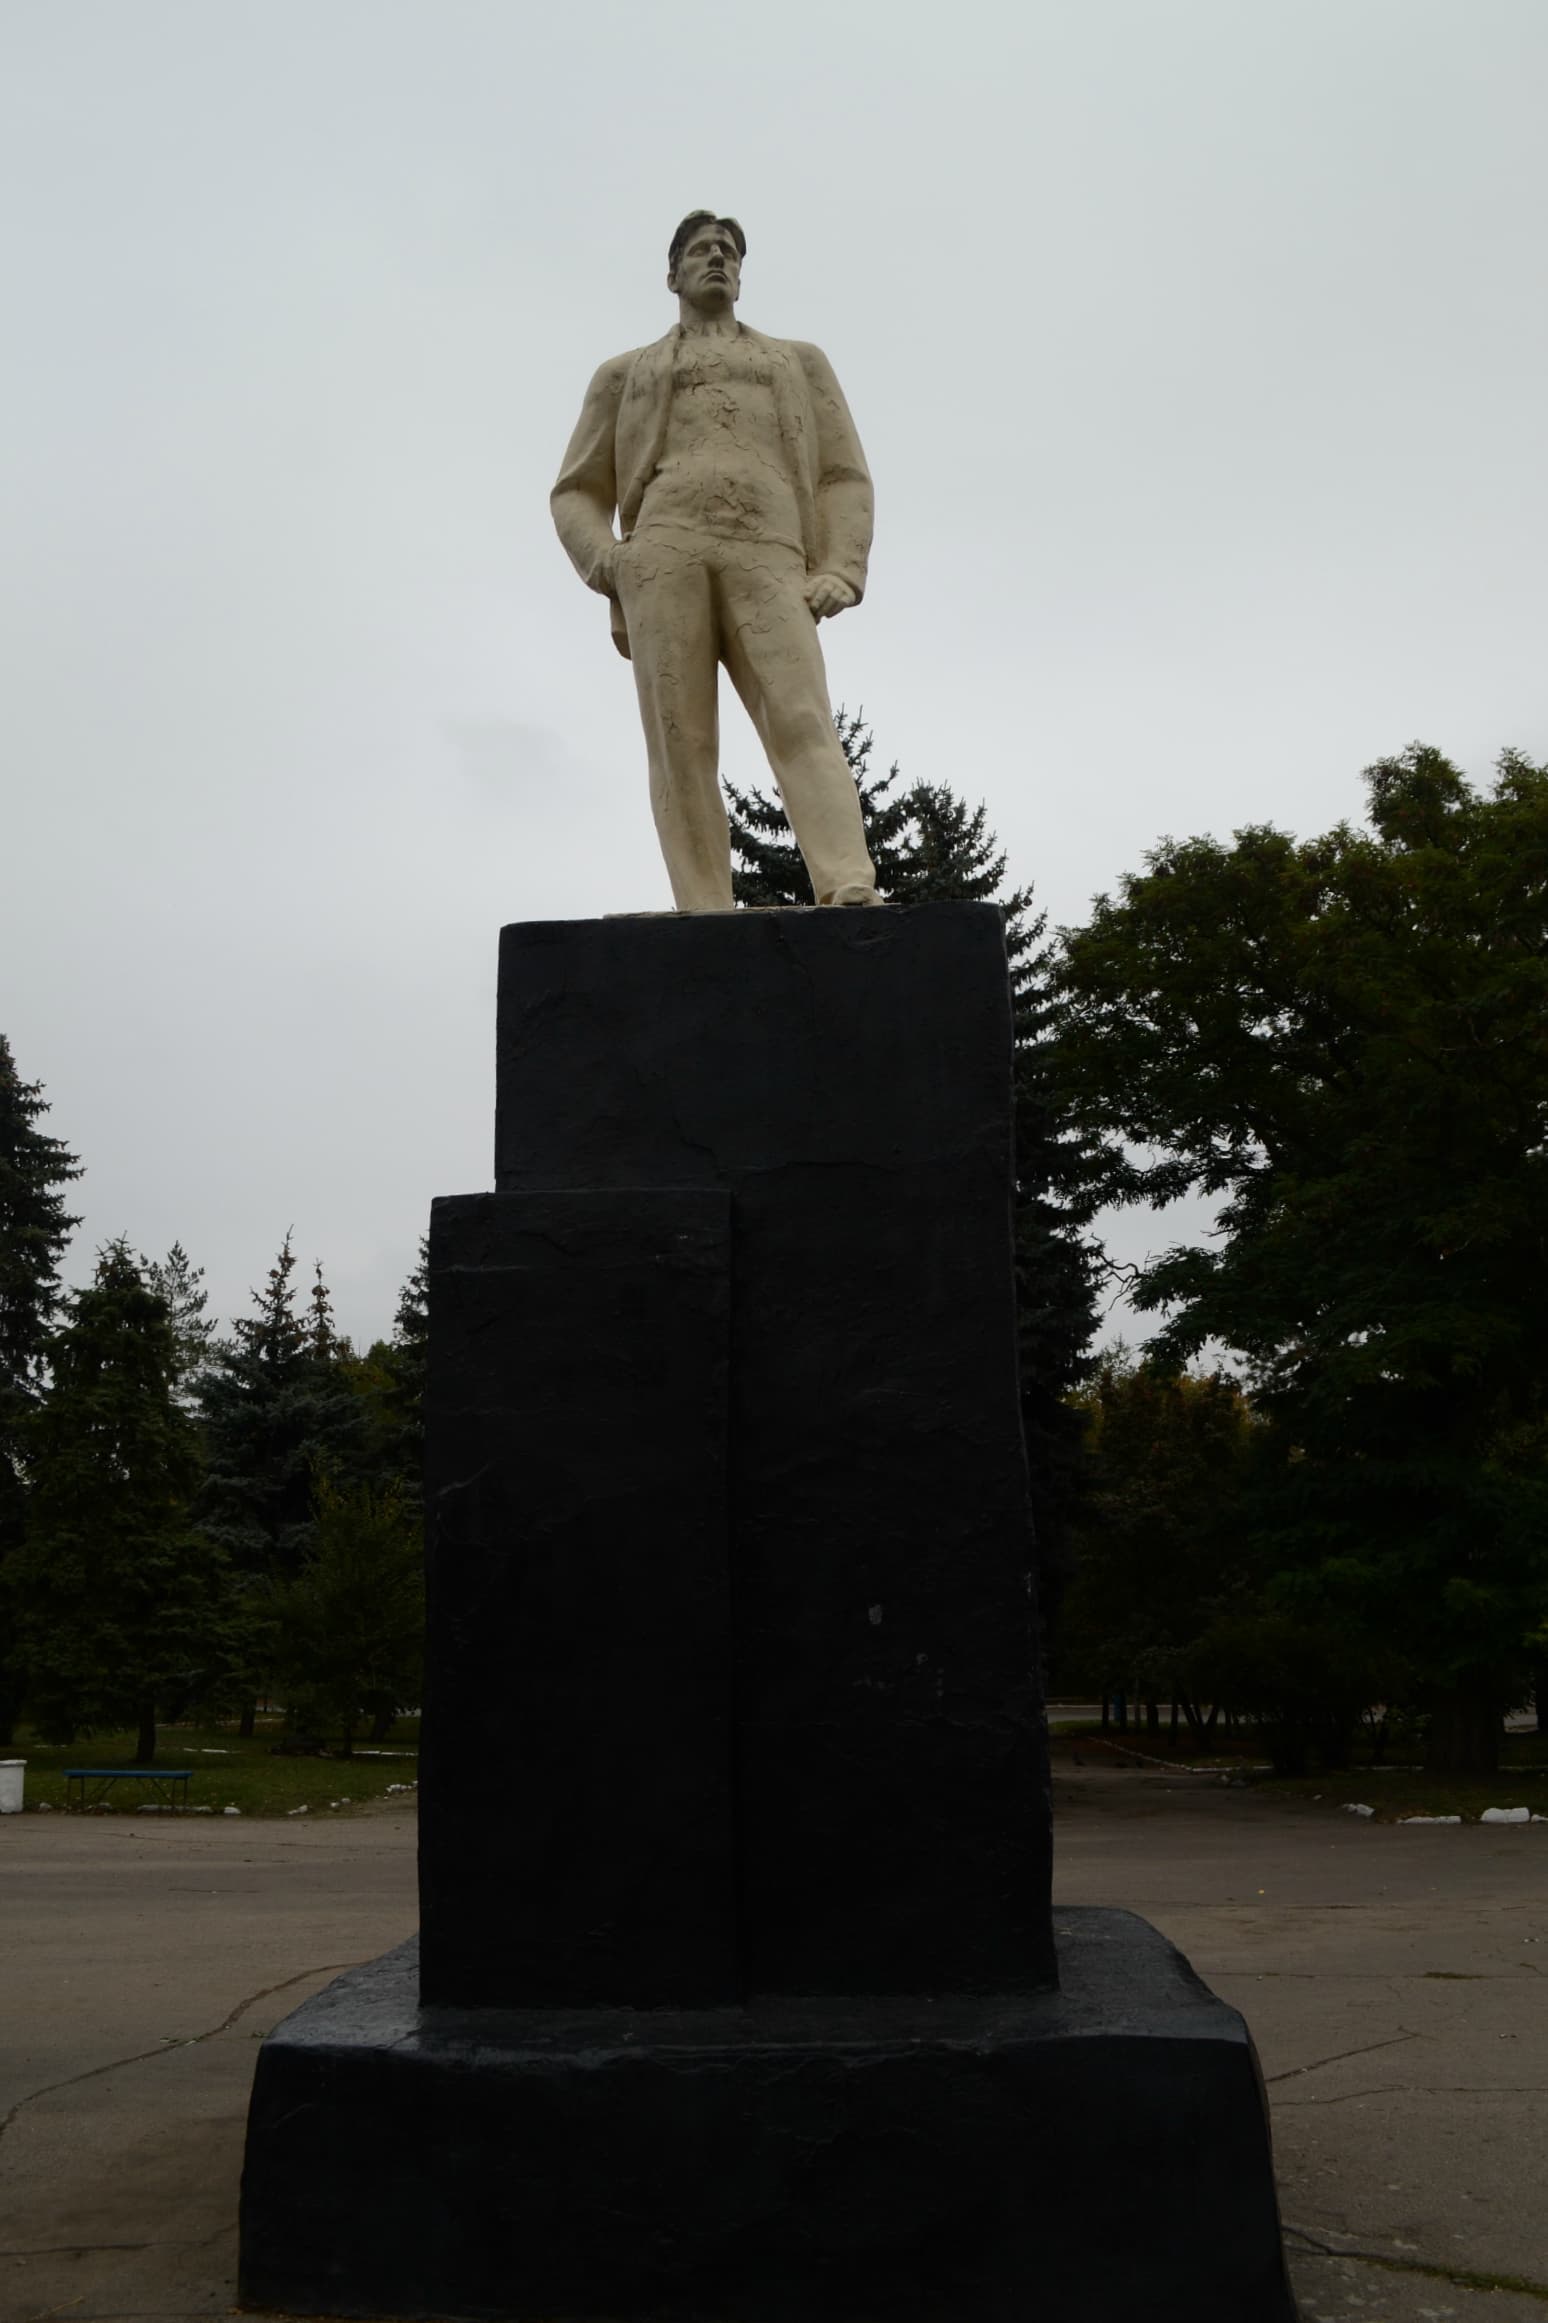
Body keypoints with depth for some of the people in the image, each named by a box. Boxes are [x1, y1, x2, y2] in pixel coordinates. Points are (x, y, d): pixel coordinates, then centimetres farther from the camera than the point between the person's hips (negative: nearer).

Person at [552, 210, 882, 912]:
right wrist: (606, 561, 0)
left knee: (800, 721, -23)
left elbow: (845, 477, 21)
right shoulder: (627, 373, 30)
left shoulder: (798, 362, 31)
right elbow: (577, 494, 23)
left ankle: (854, 897, -40)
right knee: (681, 742, -15)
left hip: (767, 560, -1)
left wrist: (840, 572, 1)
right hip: (662, 553, 1)